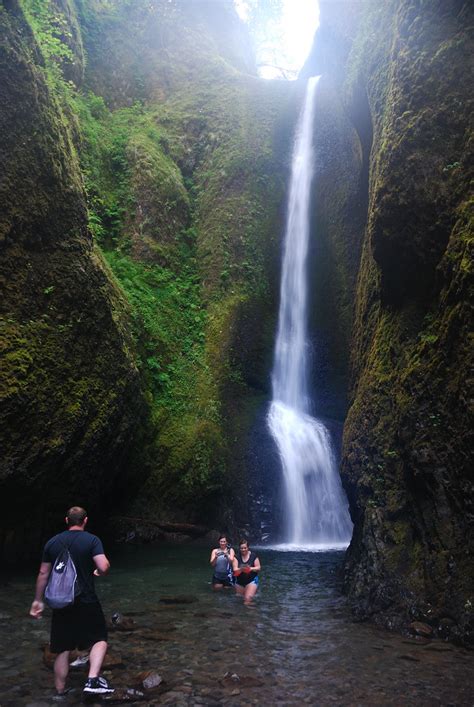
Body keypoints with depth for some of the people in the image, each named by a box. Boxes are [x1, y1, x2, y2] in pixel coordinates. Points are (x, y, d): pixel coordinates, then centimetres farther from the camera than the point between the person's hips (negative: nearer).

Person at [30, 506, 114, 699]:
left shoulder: (52, 542, 3)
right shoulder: (91, 540, -11)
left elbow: (43, 574, 7)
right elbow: (104, 567, -21)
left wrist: (38, 600, 16)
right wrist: (98, 570, 2)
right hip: (86, 602, -4)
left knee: (63, 650, 15)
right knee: (100, 639, 10)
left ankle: (60, 692, 23)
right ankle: (93, 680, -6)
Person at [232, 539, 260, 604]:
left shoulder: (253, 556, -9)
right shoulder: (237, 557, -8)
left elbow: (258, 567, -5)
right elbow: (235, 570, -14)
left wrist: (251, 568, -24)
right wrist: (241, 569, -36)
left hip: (251, 580, -3)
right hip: (239, 581, 3)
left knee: (248, 599, -18)